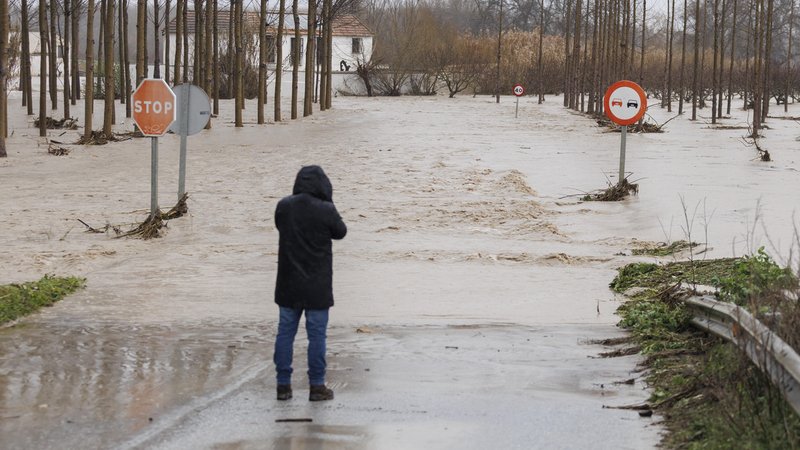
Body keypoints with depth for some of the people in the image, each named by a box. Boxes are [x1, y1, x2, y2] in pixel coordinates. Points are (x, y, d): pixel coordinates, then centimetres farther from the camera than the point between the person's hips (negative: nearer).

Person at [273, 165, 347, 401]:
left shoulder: (283, 206, -4)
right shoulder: (325, 210, -16)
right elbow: (340, 231, 1)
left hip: (288, 284, 3)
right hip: (317, 285, -3)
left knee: (285, 331, 11)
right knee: (317, 334, 4)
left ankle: (283, 384, 13)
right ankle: (317, 386, 8)